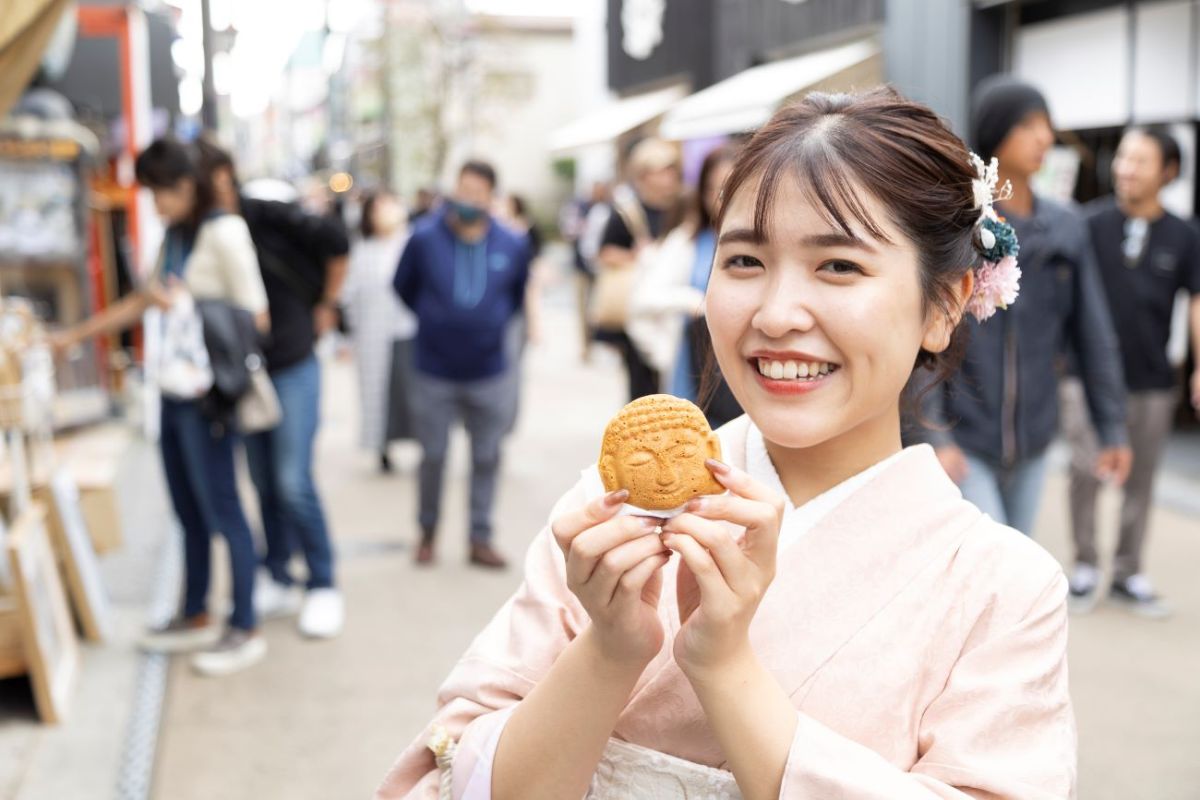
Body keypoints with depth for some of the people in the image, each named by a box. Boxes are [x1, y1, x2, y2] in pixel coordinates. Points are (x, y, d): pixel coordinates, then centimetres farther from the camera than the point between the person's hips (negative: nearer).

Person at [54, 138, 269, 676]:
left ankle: (244, 631, 8)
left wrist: (182, 307, -17)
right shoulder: (174, 236, 12)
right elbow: (146, 301, 23)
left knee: (220, 510, -1)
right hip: (175, 391, 8)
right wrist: (75, 335, 24)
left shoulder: (224, 232, -11)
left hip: (207, 394, -8)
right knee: (189, 512, 15)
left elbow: (256, 318, -13)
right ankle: (195, 618, 28)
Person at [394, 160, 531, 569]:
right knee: (432, 457, 10)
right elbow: (403, 286, 7)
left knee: (486, 458, 8)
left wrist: (495, 322, 8)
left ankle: (480, 539, 20)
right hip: (434, 373, -1)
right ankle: (427, 533, 29)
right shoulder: (424, 238, -10)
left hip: (490, 374, 1)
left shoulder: (512, 245, -5)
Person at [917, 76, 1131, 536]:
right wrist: (935, 435, -19)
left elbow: (1093, 336, 7)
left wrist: (1113, 428, 7)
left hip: (1033, 438, 5)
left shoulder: (1066, 228, 4)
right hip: (963, 437, -5)